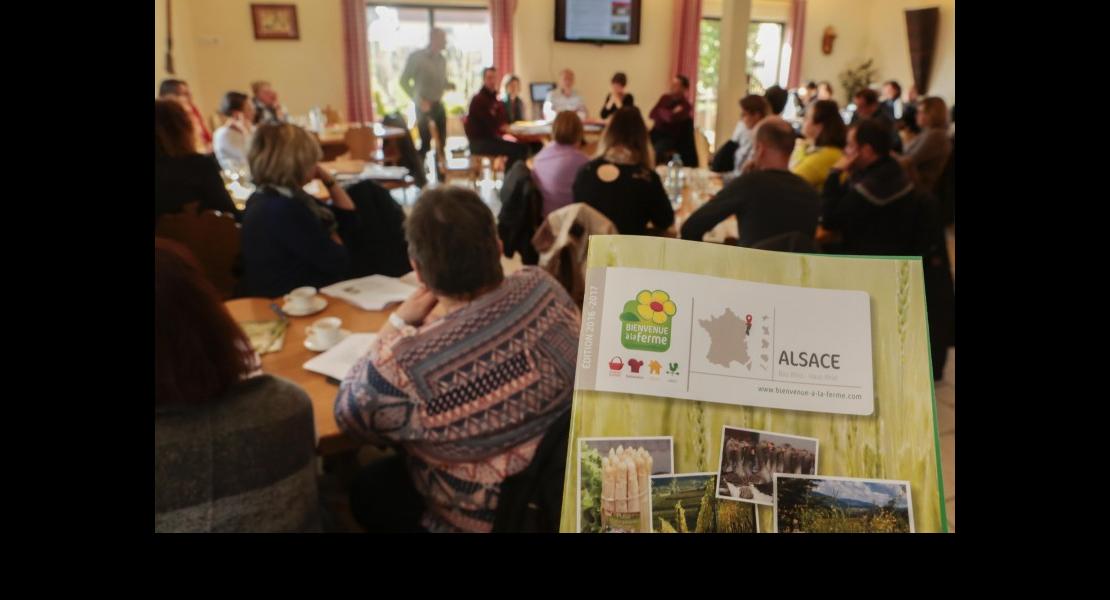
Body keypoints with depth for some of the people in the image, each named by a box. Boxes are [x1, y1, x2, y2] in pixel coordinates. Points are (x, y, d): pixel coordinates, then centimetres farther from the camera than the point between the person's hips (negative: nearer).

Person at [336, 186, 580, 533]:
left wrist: (397, 323, -11)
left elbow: (349, 416, -11)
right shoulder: (543, 287, -18)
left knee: (367, 491, 26)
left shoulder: (405, 365, -35)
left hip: (490, 515, -5)